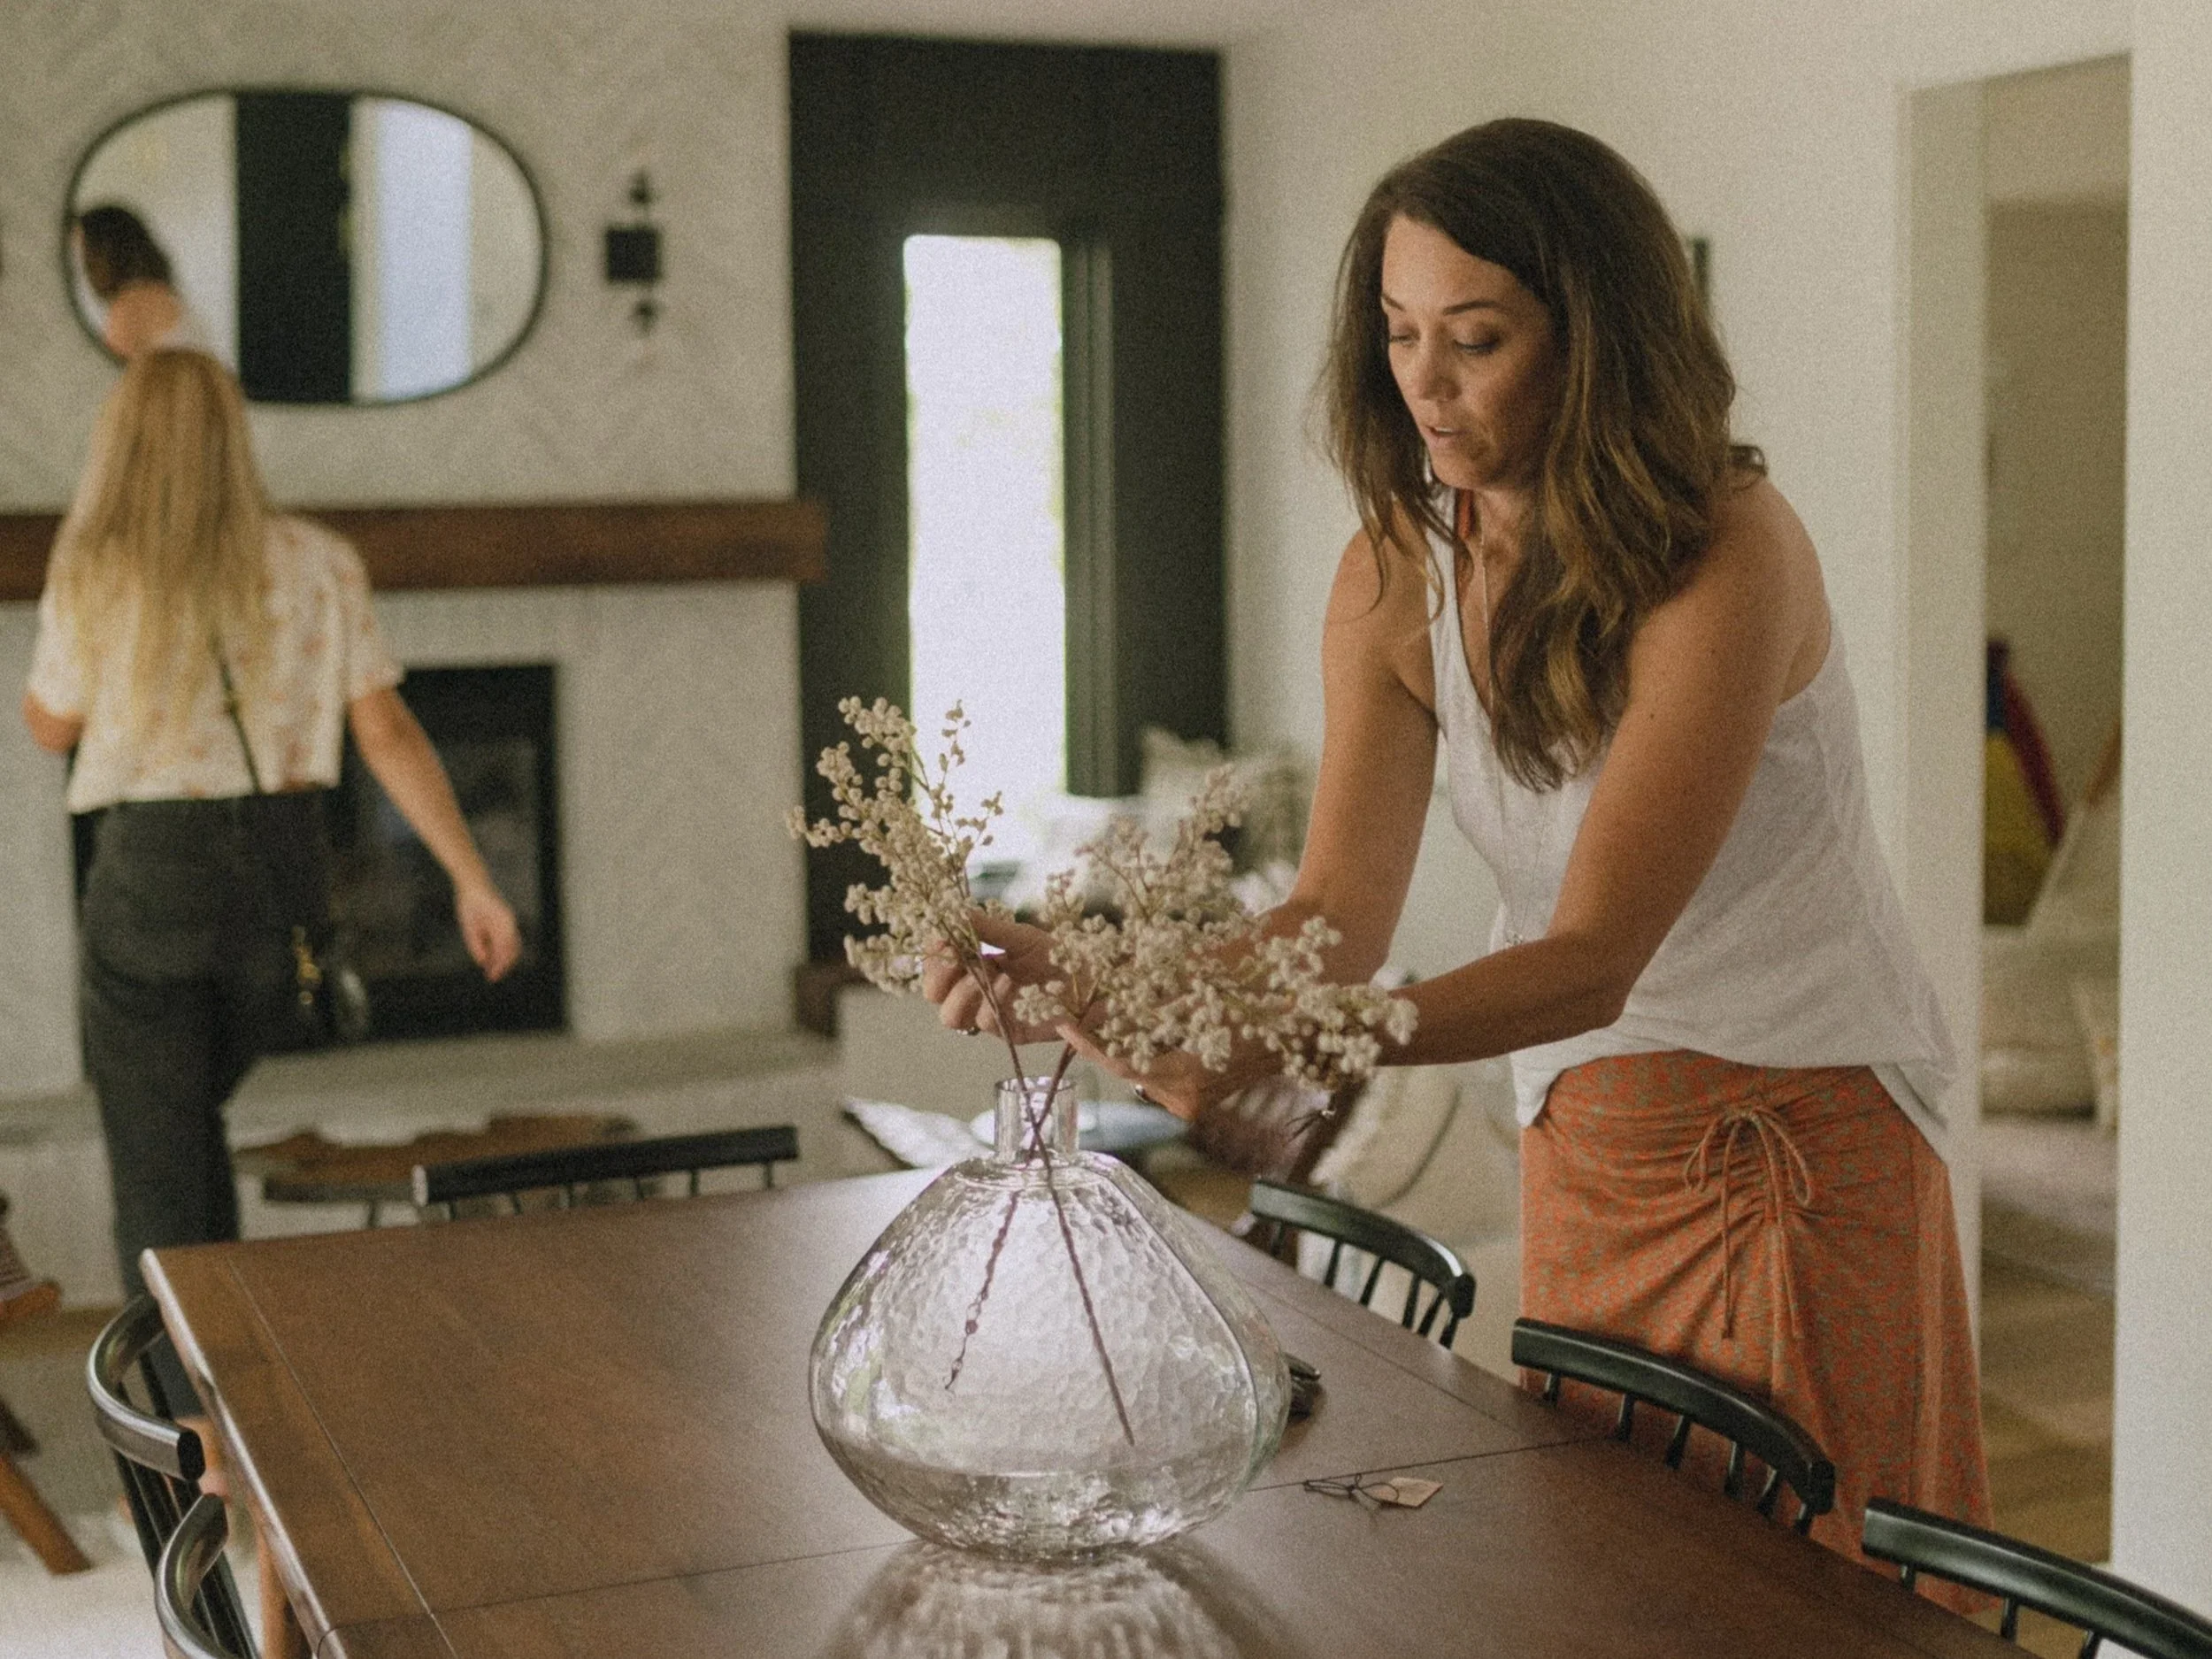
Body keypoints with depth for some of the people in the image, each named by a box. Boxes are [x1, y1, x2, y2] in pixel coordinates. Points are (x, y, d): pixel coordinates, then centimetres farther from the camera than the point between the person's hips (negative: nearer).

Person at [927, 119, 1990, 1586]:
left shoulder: (1729, 555, -24)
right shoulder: (1397, 572, -6)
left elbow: (1592, 959, -30)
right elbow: (1340, 915, -12)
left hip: (1802, 1128, -5)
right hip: (1584, 1133, 5)